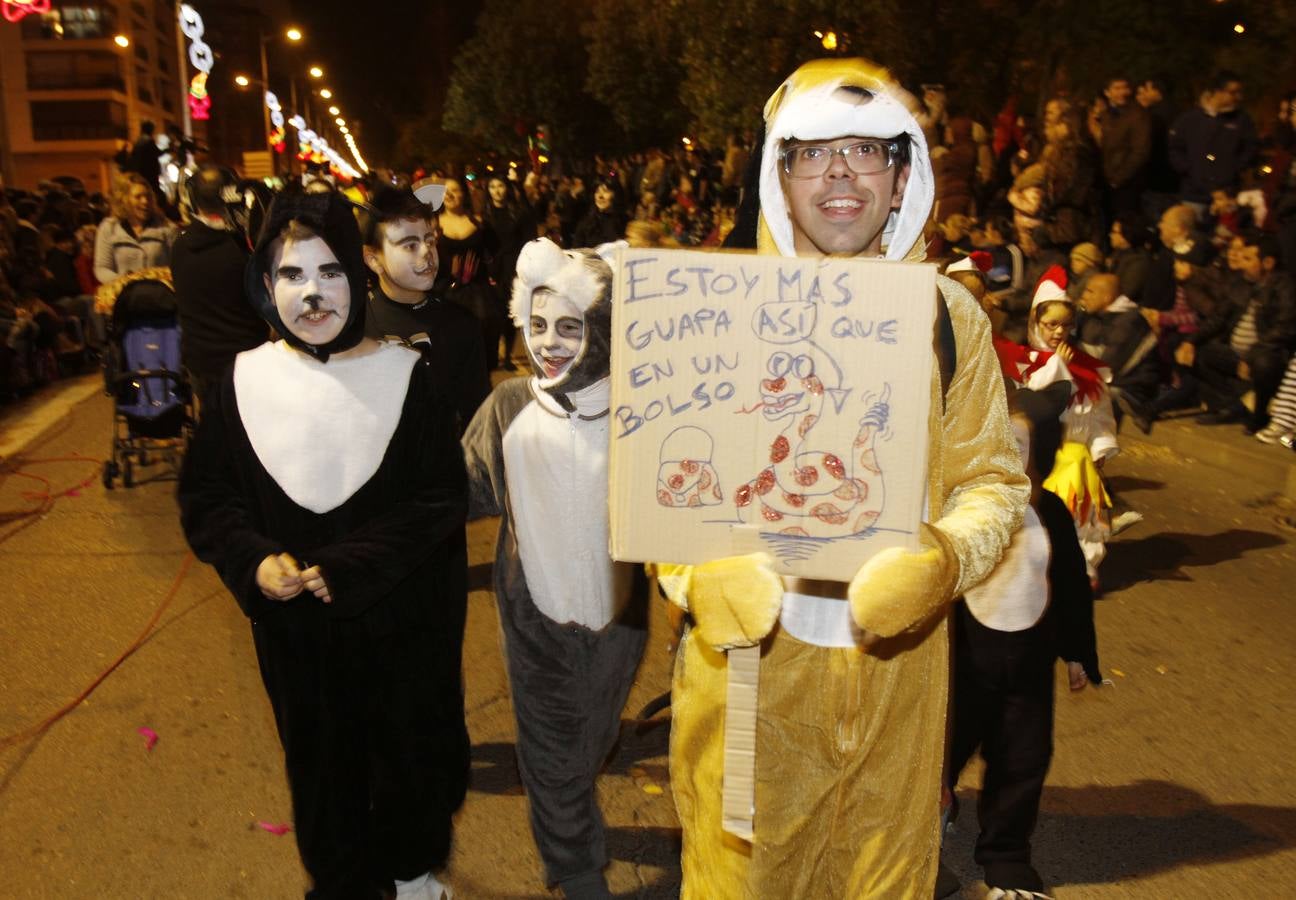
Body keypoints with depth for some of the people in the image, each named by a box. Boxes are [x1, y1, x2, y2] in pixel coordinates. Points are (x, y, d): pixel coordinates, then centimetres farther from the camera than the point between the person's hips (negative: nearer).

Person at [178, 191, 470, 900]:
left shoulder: (403, 376, -11)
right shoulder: (242, 381, -5)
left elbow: (442, 498, -12)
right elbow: (205, 495, 2)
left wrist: (350, 566, -20)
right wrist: (253, 560, -16)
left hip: (401, 620, -1)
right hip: (294, 625, 2)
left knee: (408, 747, 17)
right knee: (321, 760, 18)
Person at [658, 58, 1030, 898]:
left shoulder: (949, 313, 3)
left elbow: (992, 478, 4)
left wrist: (942, 561, -16)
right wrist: (702, 570, -21)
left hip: (900, 654, 2)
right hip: (750, 647, -1)